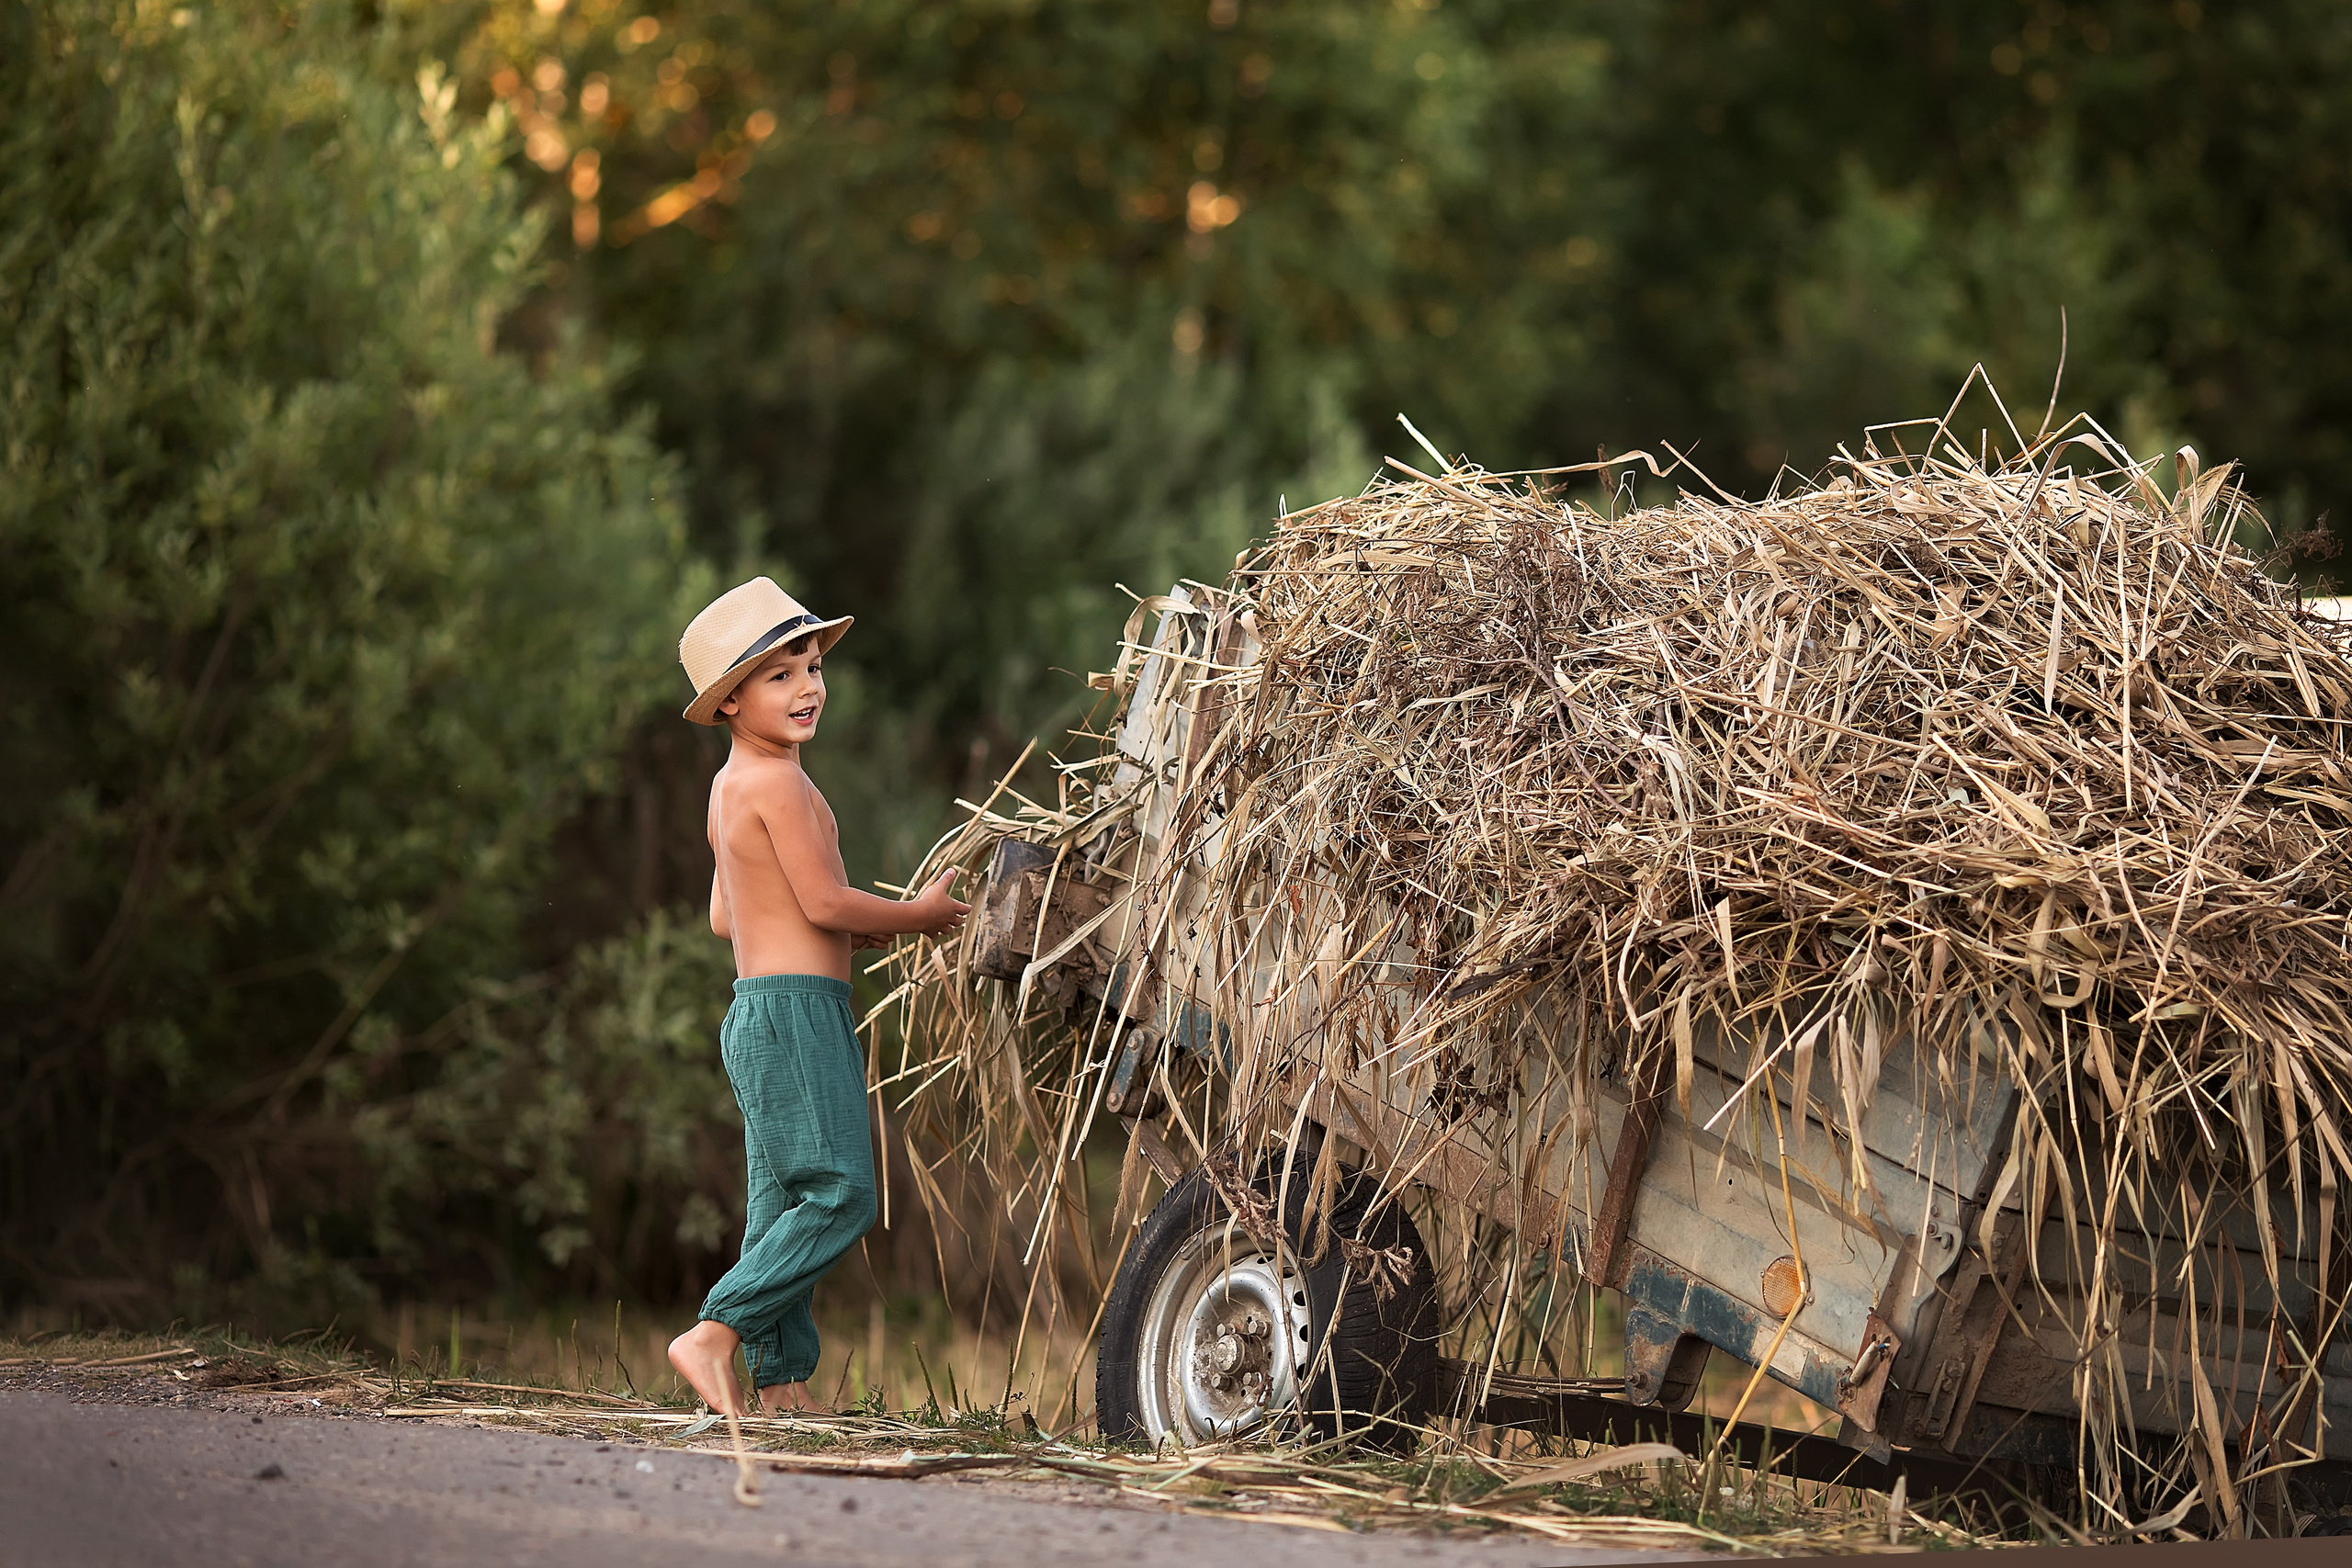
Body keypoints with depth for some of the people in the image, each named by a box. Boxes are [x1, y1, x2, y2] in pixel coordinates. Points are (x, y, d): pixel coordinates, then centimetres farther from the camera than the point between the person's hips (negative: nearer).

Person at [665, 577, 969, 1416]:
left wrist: (864, 933, 22)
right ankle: (714, 1334, -18)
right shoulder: (779, 782, -12)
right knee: (839, 1193, -13)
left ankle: (781, 1382, 7)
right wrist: (918, 916, 0)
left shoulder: (729, 786, 18)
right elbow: (825, 902, -16)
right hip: (796, 1008, -10)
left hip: (758, 1012, 10)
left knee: (784, 1205, 8)